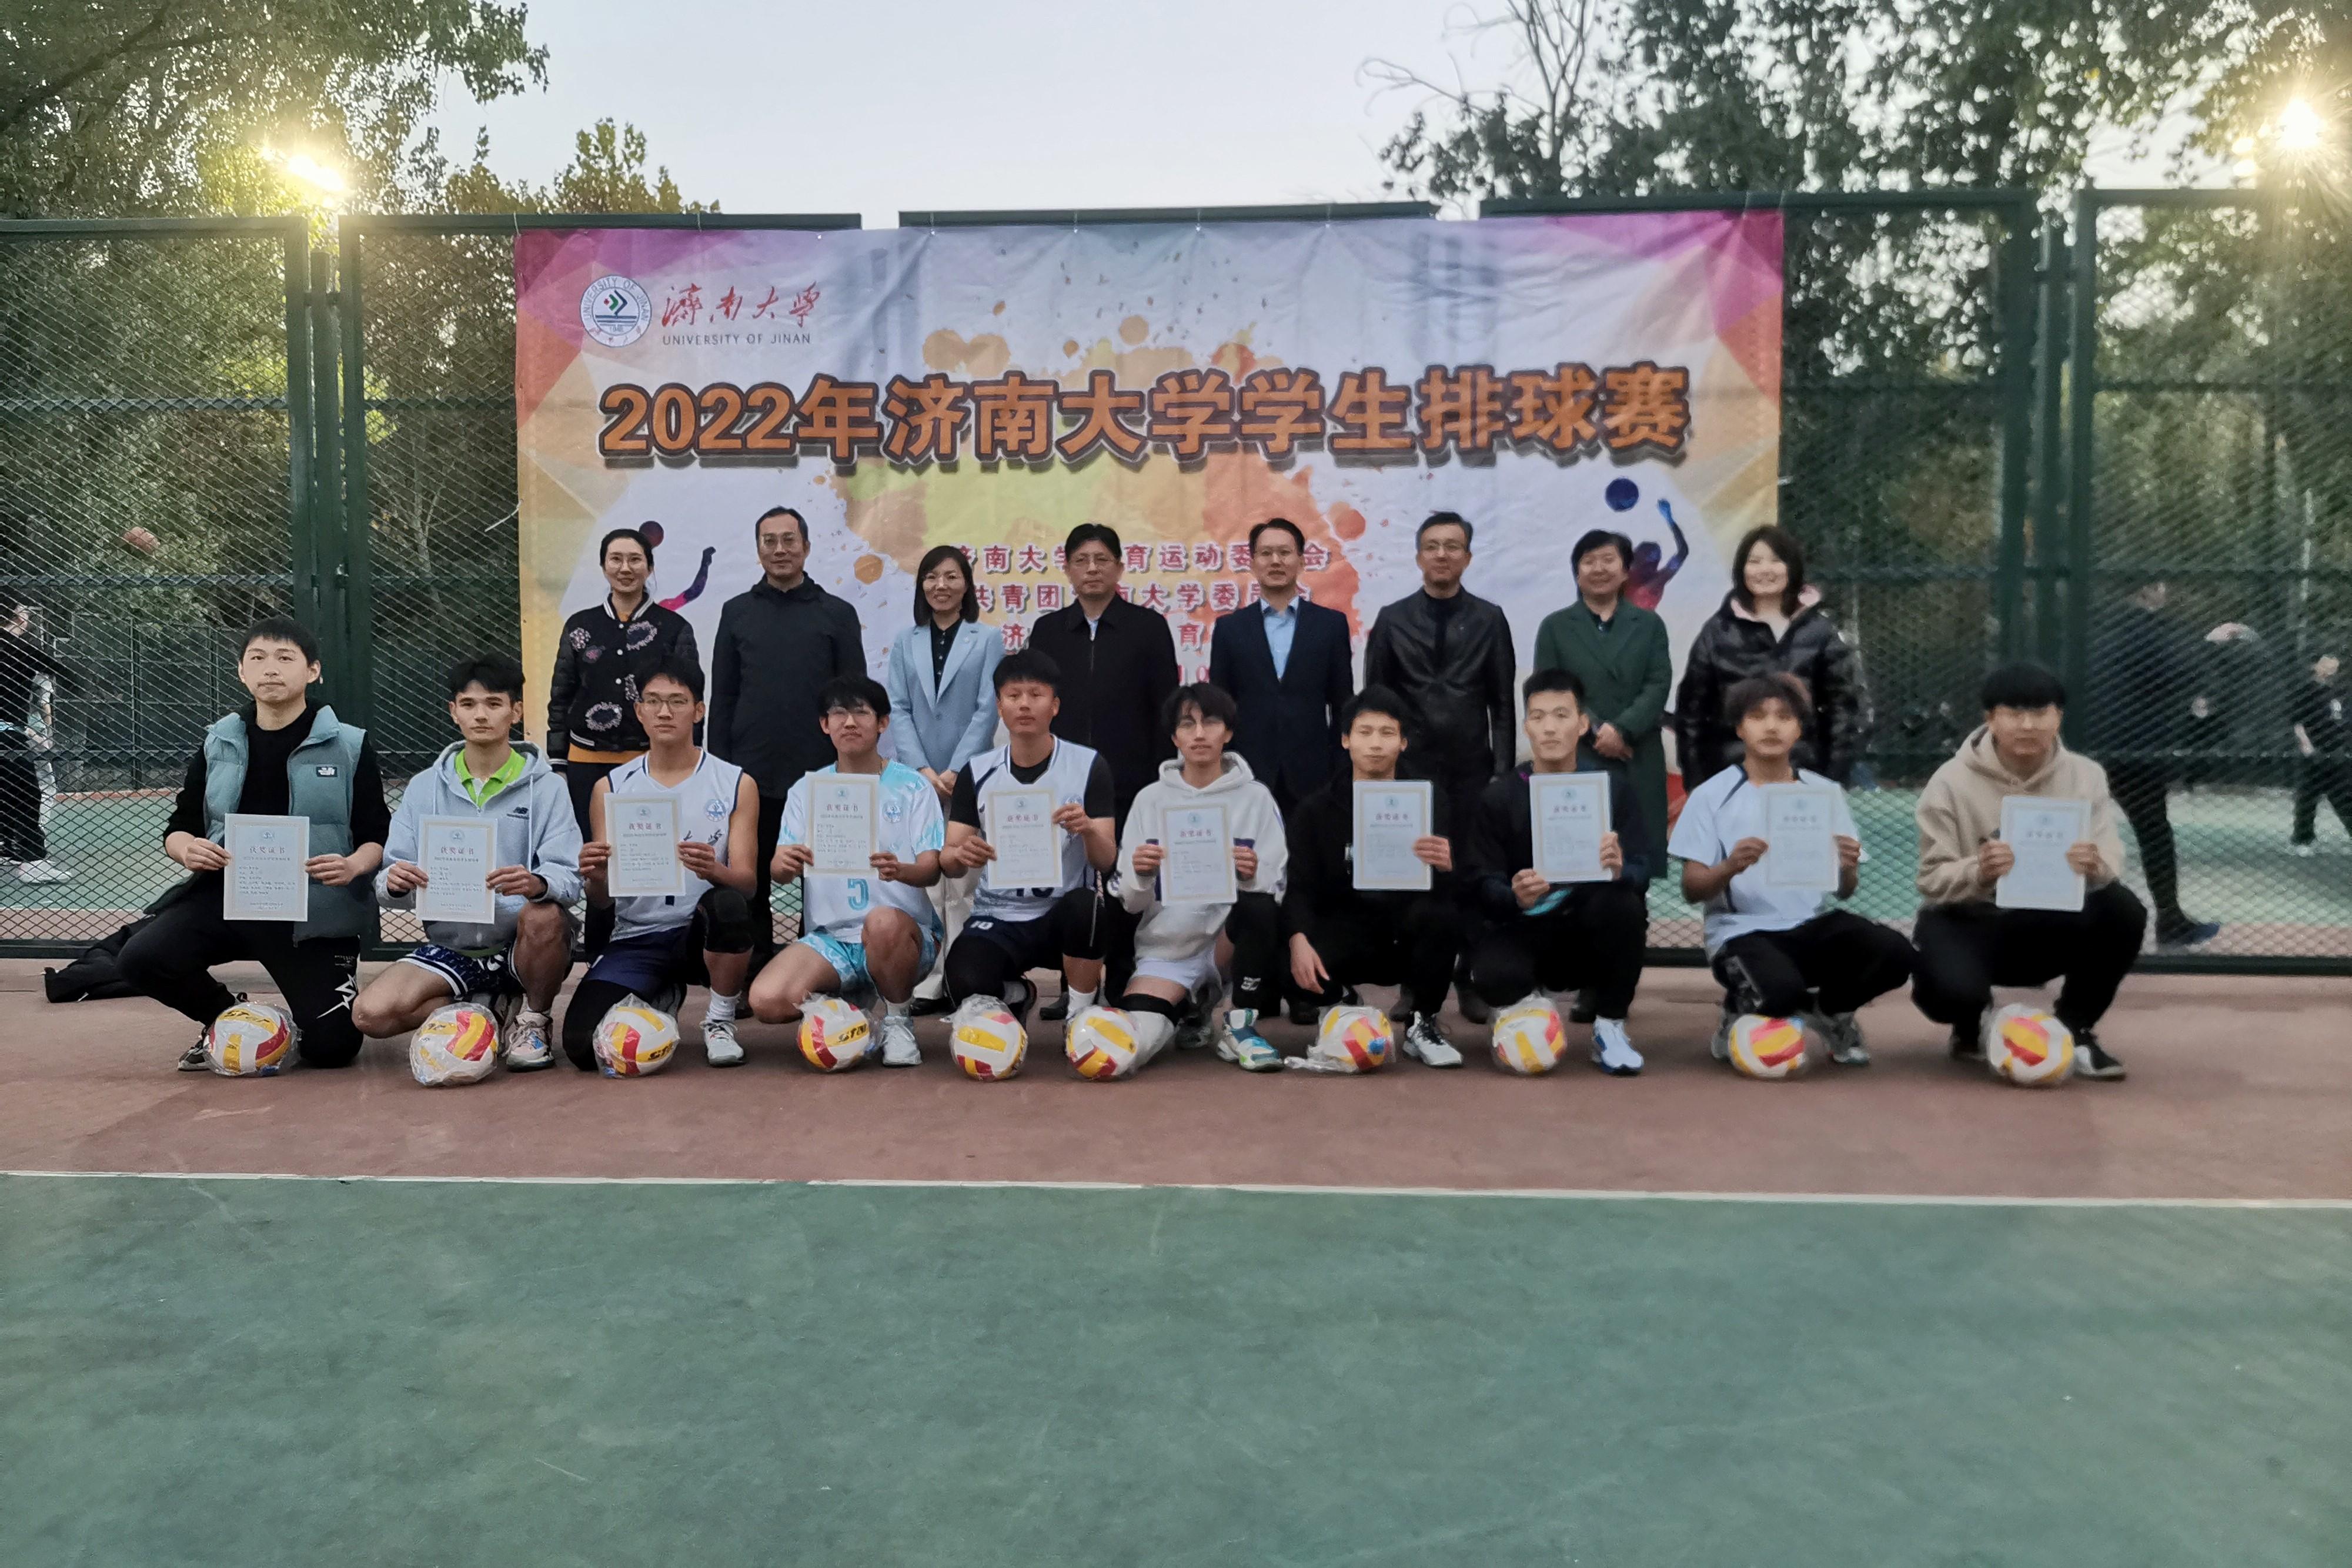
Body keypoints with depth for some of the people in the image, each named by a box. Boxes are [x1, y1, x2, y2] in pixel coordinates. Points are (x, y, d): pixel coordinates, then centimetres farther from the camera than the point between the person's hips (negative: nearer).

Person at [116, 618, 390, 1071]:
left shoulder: (349, 746, -3)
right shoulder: (218, 745, 8)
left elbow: (379, 836, -2)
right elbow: (179, 827, 13)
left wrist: (355, 865, -25)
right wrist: (186, 849, -11)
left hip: (315, 911, -3)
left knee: (332, 1047, -11)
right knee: (142, 959, -22)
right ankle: (227, 1018, 11)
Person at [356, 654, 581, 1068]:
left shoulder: (546, 787, -2)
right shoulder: (424, 788, 6)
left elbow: (569, 877, -13)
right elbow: (389, 885, 2)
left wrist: (536, 883, -37)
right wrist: (395, 883, -23)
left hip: (521, 943, -2)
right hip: (451, 946, 2)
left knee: (545, 917, -36)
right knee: (371, 1014, -21)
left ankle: (535, 1019, -5)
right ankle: (488, 1009, 6)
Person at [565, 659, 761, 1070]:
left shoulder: (737, 784, 2)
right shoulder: (611, 788, 7)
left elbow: (747, 881, -5)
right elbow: (601, 898, 5)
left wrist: (714, 871, -29)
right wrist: (595, 878, -20)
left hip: (703, 932, -2)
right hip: (636, 940, 2)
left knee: (728, 903, -38)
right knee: (582, 1045, -21)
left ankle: (720, 1021, -9)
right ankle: (661, 998, 16)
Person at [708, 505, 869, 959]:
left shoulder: (837, 614, 3)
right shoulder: (737, 612, 7)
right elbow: (722, 697, 7)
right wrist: (719, 766, 2)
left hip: (819, 776, -1)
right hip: (751, 776, 1)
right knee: (752, 880, 8)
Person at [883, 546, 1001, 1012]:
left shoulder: (988, 640, 3)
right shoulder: (906, 643, 10)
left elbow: (988, 709, -4)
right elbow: (897, 710, 3)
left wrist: (956, 771, -12)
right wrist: (923, 770, -9)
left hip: (969, 778, -2)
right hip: (917, 777, 2)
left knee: (963, 884, 0)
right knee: (923, 884, 3)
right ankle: (926, 983, 7)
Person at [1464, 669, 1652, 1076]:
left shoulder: (1612, 785, -3)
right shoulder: (1500, 796, -5)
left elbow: (1641, 871, -9)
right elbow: (1481, 887, -9)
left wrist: (1618, 869, -33)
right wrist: (1515, 897, -33)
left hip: (1592, 933, 1)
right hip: (1524, 929, -1)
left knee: (1622, 903, -33)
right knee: (1493, 976, -35)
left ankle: (1610, 1027, -11)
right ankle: (1524, 1006, 5)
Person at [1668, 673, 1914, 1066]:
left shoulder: (1826, 793, 9)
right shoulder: (1711, 795, -1)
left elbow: (1844, 891, 10)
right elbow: (1691, 890, -4)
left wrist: (1848, 869, -14)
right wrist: (1730, 867, -24)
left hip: (1813, 925, 4)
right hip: (1743, 931, -4)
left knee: (1894, 953, -24)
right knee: (1782, 990, -36)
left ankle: (1828, 1010, 9)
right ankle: (1741, 1015, 4)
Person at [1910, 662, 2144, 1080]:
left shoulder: (2085, 776, -3)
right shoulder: (1951, 782, -12)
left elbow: (2110, 864, -12)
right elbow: (1933, 881, -15)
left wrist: (2094, 868, -36)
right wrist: (1978, 874, -36)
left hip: (2048, 923, 3)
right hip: (1967, 922, -3)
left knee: (2123, 911, -25)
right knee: (1954, 987, -35)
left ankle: (2073, 1029, -1)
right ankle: (1972, 1025, 8)